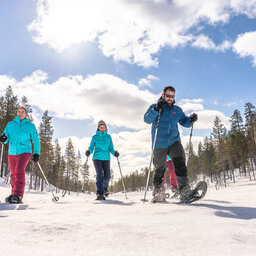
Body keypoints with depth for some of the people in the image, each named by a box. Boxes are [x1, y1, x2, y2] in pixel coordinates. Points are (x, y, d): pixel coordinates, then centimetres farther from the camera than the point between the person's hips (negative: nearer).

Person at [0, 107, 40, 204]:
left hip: (24, 151, -4)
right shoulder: (10, 124, 11)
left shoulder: (30, 126, 5)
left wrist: (37, 153, 0)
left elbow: (36, 140, 7)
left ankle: (18, 195, -26)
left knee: (19, 171, -23)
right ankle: (14, 194, 23)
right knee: (13, 174, 9)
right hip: (12, 152, 4)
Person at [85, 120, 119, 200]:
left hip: (106, 158, 2)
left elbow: (111, 148, 12)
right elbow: (91, 148, 6)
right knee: (99, 175, -16)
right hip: (97, 158, -2)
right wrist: (88, 152, -16)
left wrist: (115, 153, -8)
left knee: (107, 176, -6)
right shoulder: (95, 137, 7)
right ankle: (100, 194, -12)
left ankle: (105, 188, 26)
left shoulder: (108, 137, 12)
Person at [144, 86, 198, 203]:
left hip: (174, 142, 2)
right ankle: (157, 192, 25)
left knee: (180, 163, -21)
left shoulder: (177, 110, 13)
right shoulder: (155, 107, 2)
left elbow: (184, 122, 15)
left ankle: (184, 191, -25)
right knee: (159, 169, 7)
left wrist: (190, 119, -7)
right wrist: (156, 109, -28)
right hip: (159, 144, -2)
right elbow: (147, 119, -13)